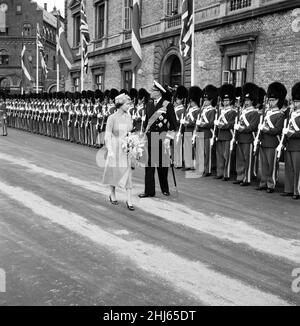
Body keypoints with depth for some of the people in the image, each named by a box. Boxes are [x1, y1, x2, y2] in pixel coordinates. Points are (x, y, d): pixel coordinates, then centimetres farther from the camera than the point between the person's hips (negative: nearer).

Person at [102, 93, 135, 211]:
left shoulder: (128, 117, 4)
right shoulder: (112, 118, -10)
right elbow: (107, 136, -10)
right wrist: (110, 151, -18)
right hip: (115, 149, -3)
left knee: (128, 173, -2)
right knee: (114, 172, 11)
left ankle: (129, 201, 0)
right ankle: (112, 195, 33)